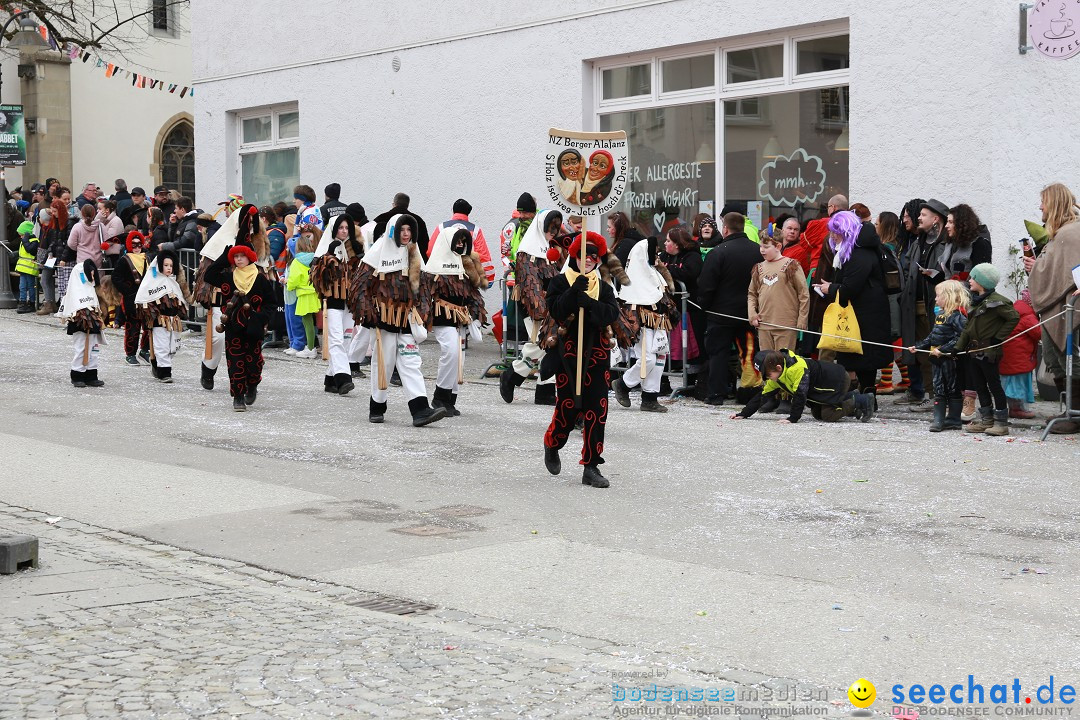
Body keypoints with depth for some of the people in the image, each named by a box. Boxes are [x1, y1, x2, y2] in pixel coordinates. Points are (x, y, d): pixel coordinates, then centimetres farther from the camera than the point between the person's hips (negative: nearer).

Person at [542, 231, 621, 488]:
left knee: (597, 409, -2)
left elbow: (612, 314, -5)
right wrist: (575, 292, -22)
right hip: (569, 352, -3)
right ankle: (552, 445, 30)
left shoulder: (603, 287, 12)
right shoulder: (560, 282, 4)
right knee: (568, 406, -2)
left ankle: (591, 467, 3)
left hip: (597, 353, 3)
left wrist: (588, 302, -19)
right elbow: (555, 311, -12)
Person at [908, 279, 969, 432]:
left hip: (950, 358, -9)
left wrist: (942, 350, -25)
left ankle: (954, 419, 11)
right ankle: (938, 419, 12)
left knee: (953, 389, 3)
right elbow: (932, 336, 22)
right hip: (938, 359, 9)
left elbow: (959, 338, -23)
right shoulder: (940, 314, 13)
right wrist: (918, 347, 16)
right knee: (938, 389, 8)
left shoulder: (957, 316, -15)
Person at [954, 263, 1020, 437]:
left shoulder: (995, 301, -15)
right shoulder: (976, 300, 12)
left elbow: (1014, 317, -18)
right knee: (979, 386, 13)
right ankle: (986, 420, 22)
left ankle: (1001, 423, 4)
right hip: (974, 350, 9)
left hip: (988, 352, -9)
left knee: (994, 386, -2)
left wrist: (998, 338, -17)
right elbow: (968, 327, 15)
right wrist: (958, 347, 9)